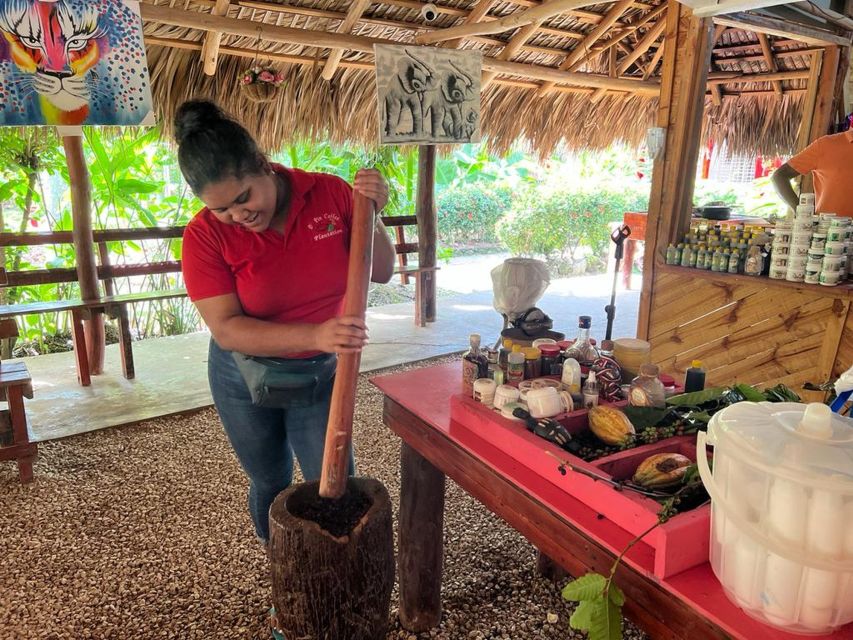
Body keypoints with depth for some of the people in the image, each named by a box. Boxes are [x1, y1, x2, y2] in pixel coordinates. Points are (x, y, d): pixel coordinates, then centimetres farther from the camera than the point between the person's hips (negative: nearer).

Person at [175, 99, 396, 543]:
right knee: (271, 484, 19)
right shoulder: (205, 235, -19)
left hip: (320, 374, 1)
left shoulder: (330, 194, -15)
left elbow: (381, 273, -8)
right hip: (245, 378, 0)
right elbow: (226, 329, -24)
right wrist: (314, 335, -38)